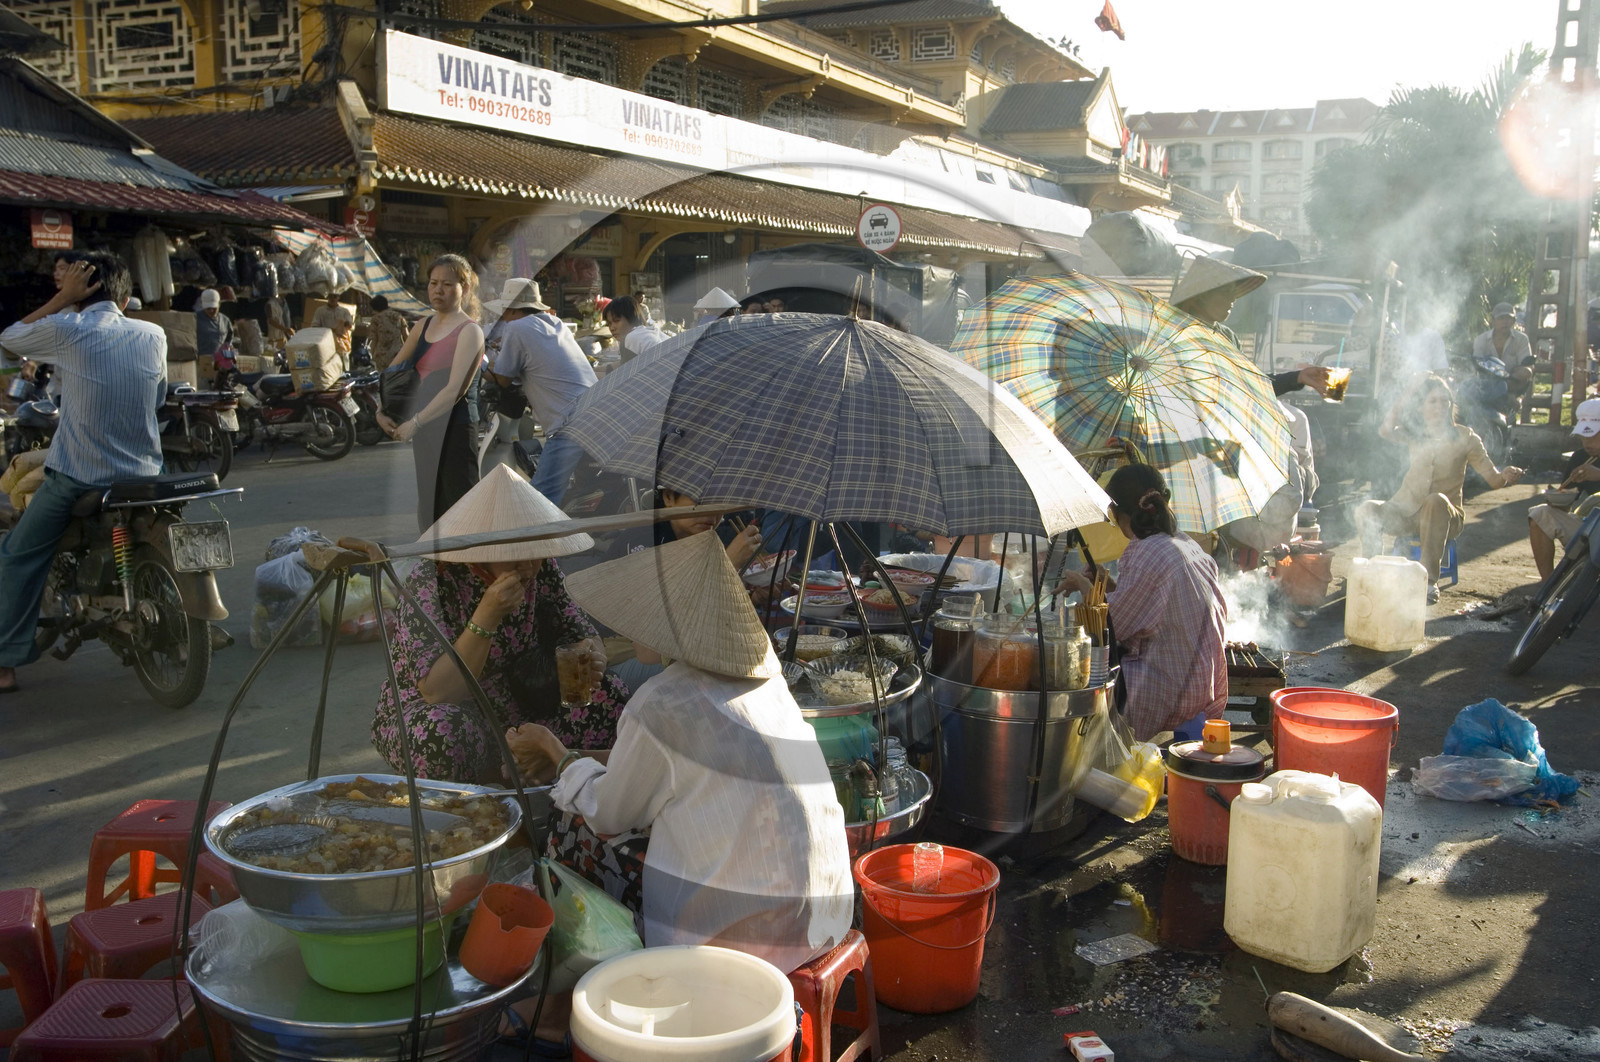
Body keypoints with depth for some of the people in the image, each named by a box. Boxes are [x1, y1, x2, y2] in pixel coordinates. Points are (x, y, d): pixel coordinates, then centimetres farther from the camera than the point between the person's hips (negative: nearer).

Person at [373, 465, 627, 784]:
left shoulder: (542, 569, -9)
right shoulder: (431, 581, -22)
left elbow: (582, 634, -1)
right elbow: (437, 692, -29)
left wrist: (591, 656, -25)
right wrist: (487, 616, -38)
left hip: (516, 714, 5)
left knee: (610, 696, -13)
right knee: (444, 731, -39)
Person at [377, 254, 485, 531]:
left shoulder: (469, 331, -8)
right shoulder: (424, 326, 16)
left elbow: (455, 389, -17)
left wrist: (415, 422, -20)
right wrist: (382, 410, 6)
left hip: (454, 432, -8)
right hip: (425, 434, 8)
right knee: (430, 506, 13)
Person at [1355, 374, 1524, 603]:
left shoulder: (1464, 437, 1)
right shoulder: (1413, 434, 7)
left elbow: (1492, 477, -3)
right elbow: (1386, 430, -15)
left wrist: (1505, 476, -27)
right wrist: (1408, 395, -9)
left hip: (1444, 515, -2)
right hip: (1407, 511, 2)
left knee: (1436, 500, -39)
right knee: (1366, 510, -27)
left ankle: (1429, 581, -33)